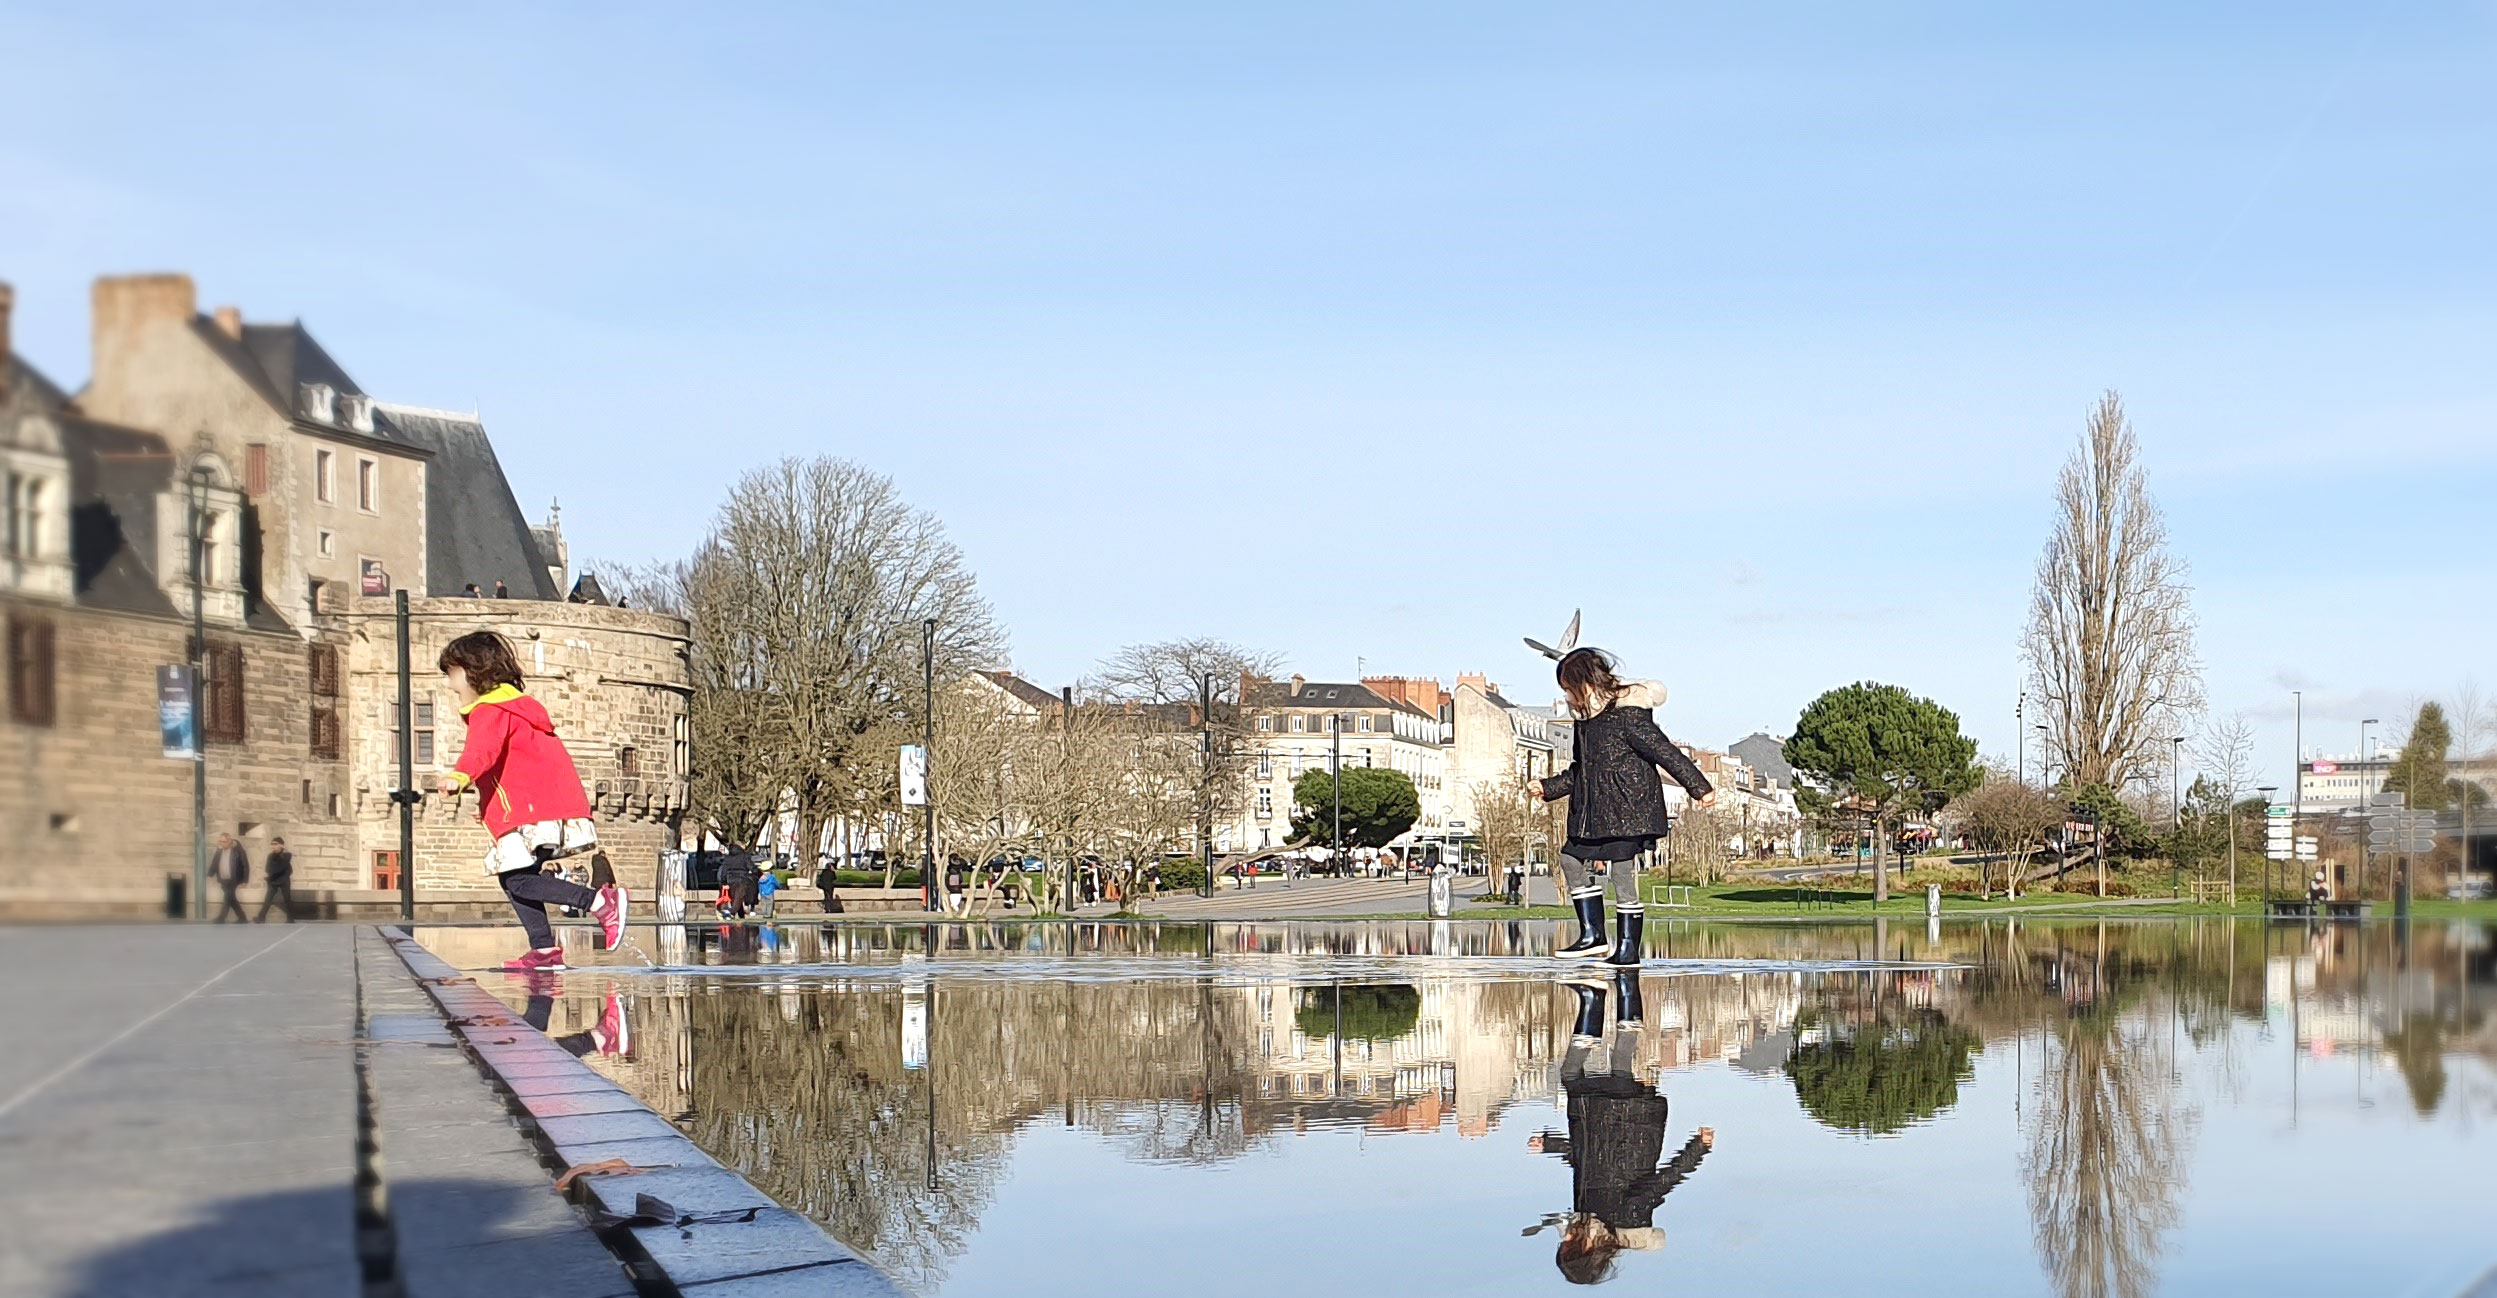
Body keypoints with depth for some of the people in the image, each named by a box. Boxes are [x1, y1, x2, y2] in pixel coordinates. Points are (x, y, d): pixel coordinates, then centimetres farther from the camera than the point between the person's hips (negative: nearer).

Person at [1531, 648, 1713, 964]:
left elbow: (1666, 752, -14)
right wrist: (1549, 787, 25)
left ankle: (1629, 947, 0)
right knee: (1572, 860, 10)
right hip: (1596, 814, 10)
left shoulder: (1628, 716, -14)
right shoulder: (1586, 720, 13)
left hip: (1627, 810, -10)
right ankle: (1592, 935, 12)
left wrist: (1698, 787, -15)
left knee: (1623, 872, -7)